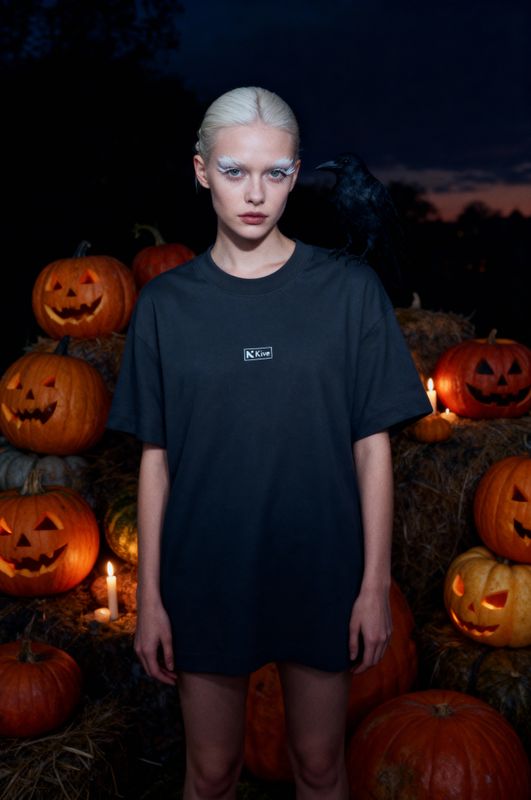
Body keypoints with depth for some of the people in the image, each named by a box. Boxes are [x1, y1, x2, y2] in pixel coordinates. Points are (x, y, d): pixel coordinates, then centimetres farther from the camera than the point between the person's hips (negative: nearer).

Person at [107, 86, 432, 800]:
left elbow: (372, 447, -3)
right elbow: (156, 459, 0)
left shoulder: (350, 291, -5)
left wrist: (376, 584, -4)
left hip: (321, 576, 0)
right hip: (206, 577, 1)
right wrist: (149, 595, 0)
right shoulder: (166, 303, -2)